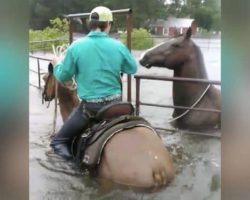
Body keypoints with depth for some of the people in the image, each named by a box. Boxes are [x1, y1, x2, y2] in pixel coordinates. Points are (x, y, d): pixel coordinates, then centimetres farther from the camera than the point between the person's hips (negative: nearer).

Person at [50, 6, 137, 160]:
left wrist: (57, 64, 20)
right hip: (115, 103, 3)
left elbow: (63, 77, -1)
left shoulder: (76, 46, -10)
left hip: (89, 105, -2)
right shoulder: (119, 46, -5)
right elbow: (133, 69, 10)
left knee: (59, 141, 11)